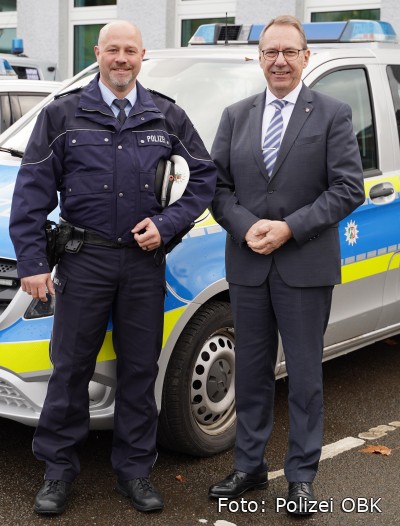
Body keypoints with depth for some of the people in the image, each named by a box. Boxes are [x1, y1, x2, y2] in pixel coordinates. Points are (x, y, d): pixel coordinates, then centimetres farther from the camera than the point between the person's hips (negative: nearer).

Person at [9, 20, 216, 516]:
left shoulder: (168, 116, 7)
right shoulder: (63, 114, 2)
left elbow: (204, 176, 11)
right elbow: (32, 191, -1)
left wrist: (167, 224, -4)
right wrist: (31, 262, -8)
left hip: (145, 261, 2)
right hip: (84, 260, -2)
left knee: (140, 368, 9)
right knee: (71, 367, 3)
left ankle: (135, 470, 22)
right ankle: (58, 471, 17)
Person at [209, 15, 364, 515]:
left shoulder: (333, 115, 0)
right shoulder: (235, 116, 10)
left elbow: (349, 187, -7)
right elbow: (217, 186, 6)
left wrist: (290, 228, -15)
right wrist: (246, 227, -12)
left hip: (306, 267, -3)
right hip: (247, 267, 3)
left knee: (304, 375, 6)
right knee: (251, 371, 13)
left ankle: (301, 474, 20)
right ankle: (249, 465, 27)